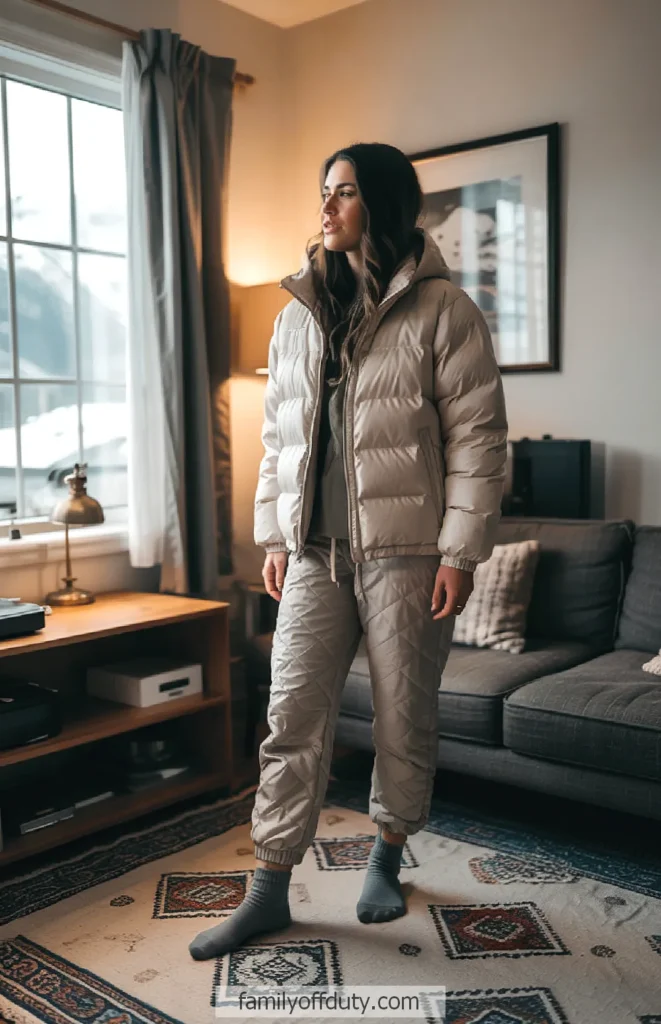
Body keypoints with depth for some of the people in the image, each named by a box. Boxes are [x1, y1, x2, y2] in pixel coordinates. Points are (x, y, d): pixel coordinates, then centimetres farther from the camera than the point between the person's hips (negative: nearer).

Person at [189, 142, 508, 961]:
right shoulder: (298, 316, 12)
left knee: (405, 717, 9)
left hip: (406, 551, -4)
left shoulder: (441, 310, -4)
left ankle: (387, 857, 32)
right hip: (315, 553, 4)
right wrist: (272, 535, 10)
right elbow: (277, 435, 15)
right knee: (292, 717, 4)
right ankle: (269, 891, 16)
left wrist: (460, 550, -12)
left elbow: (477, 437, -7)